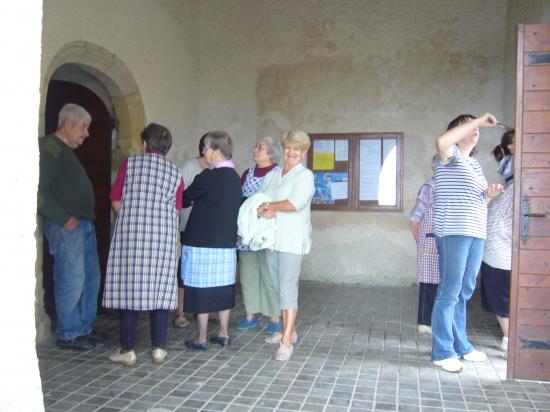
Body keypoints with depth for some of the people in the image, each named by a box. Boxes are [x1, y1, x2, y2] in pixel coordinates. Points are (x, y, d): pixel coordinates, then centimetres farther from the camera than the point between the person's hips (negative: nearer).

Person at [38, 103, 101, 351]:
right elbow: (40, 191, -18)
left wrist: (87, 218, 14)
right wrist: (64, 218, -18)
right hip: (66, 227, -10)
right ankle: (68, 335, 10)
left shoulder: (66, 151, 21)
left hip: (84, 224, 10)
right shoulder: (48, 148, -9)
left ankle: (84, 329, 24)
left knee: (91, 279, 12)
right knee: (71, 281, -4)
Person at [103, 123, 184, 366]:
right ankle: (159, 348, 12)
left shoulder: (131, 164, 4)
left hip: (129, 234, -2)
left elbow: (115, 201, 4)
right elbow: (176, 210, 6)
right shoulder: (175, 172, 9)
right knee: (160, 289, 8)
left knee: (127, 288, 4)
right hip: (164, 237, 2)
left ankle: (127, 350, 8)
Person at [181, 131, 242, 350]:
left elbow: (186, 198, -4)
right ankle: (223, 334, 21)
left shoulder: (209, 176, -14)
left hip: (202, 242, -7)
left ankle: (202, 339, 10)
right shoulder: (235, 177, 8)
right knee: (223, 288, 13)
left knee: (201, 290, 2)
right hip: (227, 242, 7)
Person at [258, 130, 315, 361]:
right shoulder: (272, 176, 16)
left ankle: (287, 341, -7)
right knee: (278, 286, 12)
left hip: (292, 240, -7)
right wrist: (265, 210, -14)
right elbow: (260, 200, 8)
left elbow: (296, 203, -18)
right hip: (272, 237, 7)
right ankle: (288, 330, 26)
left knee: (288, 286, -10)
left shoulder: (305, 175, -3)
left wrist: (271, 206, -7)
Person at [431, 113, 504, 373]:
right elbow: (442, 141, -27)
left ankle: (460, 345, 24)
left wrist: (489, 195, 6)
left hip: (476, 234, 8)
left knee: (464, 293, 14)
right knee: (449, 293, -7)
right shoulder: (449, 156, -2)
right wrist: (479, 120, -18)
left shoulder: (475, 164, 23)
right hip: (453, 233, -8)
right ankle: (442, 352, 1)